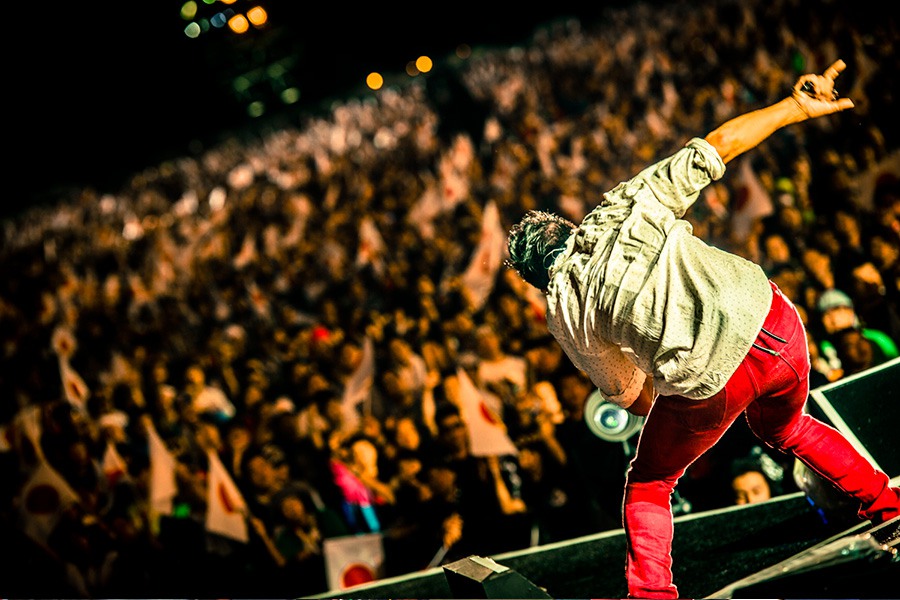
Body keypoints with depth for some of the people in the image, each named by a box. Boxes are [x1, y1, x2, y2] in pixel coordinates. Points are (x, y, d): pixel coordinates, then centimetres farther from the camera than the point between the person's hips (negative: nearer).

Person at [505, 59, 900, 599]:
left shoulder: (564, 316, 7)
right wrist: (797, 107, 8)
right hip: (773, 324, 3)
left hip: (711, 386, -3)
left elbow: (628, 395, 13)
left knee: (648, 484, 25)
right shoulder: (624, 209, 6)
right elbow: (715, 147, 0)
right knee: (786, 431, 37)